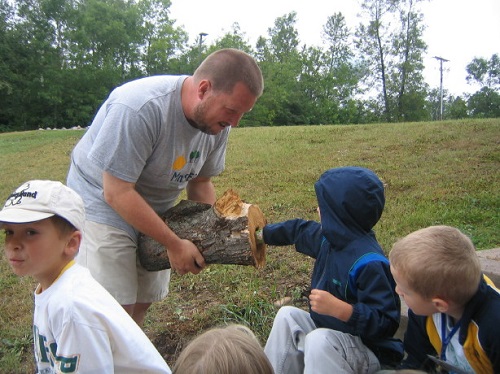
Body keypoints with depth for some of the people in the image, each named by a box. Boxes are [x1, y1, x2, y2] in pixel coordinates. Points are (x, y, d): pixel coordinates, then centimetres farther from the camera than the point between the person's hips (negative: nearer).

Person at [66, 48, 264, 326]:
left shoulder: (217, 121, -9)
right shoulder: (138, 109, -31)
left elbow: (200, 182, 3)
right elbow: (117, 193, -27)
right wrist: (174, 244, -23)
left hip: (155, 213, 7)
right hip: (103, 207, -6)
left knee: (143, 302, 10)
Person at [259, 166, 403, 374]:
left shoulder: (369, 263, -30)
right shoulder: (332, 237, -3)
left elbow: (385, 323, -29)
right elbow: (299, 230, 17)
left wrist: (338, 308, -40)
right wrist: (264, 233, 31)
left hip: (367, 348, -9)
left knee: (319, 340, -33)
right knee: (287, 315, 2)